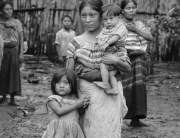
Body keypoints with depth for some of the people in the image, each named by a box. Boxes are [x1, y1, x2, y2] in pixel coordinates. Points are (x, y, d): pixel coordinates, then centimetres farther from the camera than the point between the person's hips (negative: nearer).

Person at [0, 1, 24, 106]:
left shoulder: (16, 22, 4)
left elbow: (21, 38, 3)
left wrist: (21, 52, -3)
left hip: (14, 50, 1)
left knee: (14, 74, 3)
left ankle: (12, 99, 10)